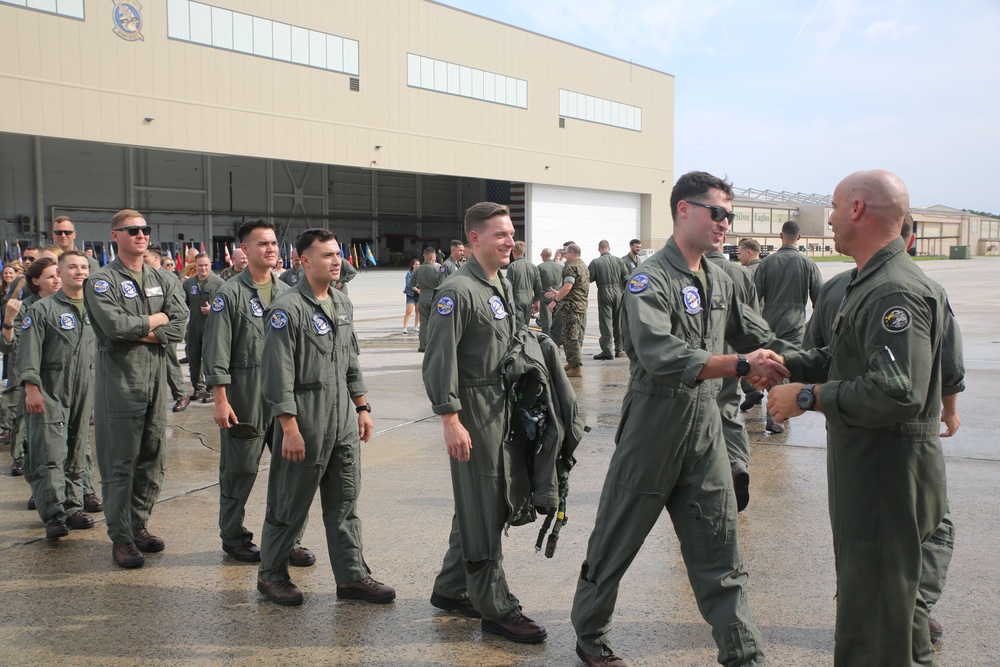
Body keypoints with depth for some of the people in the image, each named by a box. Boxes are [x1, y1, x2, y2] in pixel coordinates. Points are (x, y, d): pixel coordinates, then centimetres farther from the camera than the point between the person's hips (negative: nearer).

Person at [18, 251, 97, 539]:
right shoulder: (43, 309, -4)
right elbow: (29, 352, -9)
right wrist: (31, 387, -16)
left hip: (84, 393, 5)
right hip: (50, 394, -5)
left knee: (77, 454, 10)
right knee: (51, 455, -9)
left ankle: (73, 507, 19)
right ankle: (54, 515, -6)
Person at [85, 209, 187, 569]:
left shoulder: (162, 281, 12)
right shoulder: (102, 281, -3)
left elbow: (179, 326, -1)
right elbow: (114, 324, -20)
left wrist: (140, 333, -13)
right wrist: (156, 319, -7)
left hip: (155, 378, 5)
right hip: (119, 381, -5)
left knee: (152, 459, 10)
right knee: (120, 463, -2)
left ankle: (138, 525, 24)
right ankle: (121, 537, 7)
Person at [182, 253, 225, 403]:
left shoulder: (218, 283, -3)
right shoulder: (188, 283, 13)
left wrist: (212, 309, -18)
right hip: (193, 327, 5)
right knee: (193, 359, 11)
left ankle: (211, 390, 2)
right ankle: (198, 389, 23)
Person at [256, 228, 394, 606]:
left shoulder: (342, 305, 12)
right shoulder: (288, 308, -12)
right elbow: (278, 374, -15)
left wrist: (362, 408, 15)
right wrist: (289, 428, -18)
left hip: (343, 419, 7)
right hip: (305, 418, -7)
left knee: (345, 501, 10)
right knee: (291, 502, 5)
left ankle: (352, 576, 18)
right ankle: (271, 575, 22)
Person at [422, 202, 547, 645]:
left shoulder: (503, 285, 12)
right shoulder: (458, 291, -16)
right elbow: (440, 360, -20)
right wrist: (451, 420, -23)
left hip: (503, 405, 9)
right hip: (473, 408, -9)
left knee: (486, 504, 17)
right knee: (481, 511, -1)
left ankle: (450, 589, 31)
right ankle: (495, 609, 9)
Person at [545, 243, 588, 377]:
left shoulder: (571, 267, -14)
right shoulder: (583, 266, 19)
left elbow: (567, 287, -22)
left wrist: (555, 301, -14)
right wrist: (558, 293, 26)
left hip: (572, 306, -10)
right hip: (581, 305, 10)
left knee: (570, 337, -7)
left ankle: (577, 367, -7)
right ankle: (571, 363, 24)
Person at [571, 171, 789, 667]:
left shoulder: (718, 281, 9)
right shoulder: (650, 280, -15)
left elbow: (758, 336, 18)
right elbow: (663, 357, -30)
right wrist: (741, 365, -34)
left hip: (705, 431, 6)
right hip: (653, 431, -6)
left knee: (719, 553, 10)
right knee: (615, 543, 10)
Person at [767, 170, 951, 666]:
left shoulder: (896, 293, -22)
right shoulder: (873, 282, 14)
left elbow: (898, 393, -31)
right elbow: (849, 359, 22)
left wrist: (811, 396, -22)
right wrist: (786, 365, 9)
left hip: (887, 480, -11)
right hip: (867, 475, 11)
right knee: (897, 594, 25)